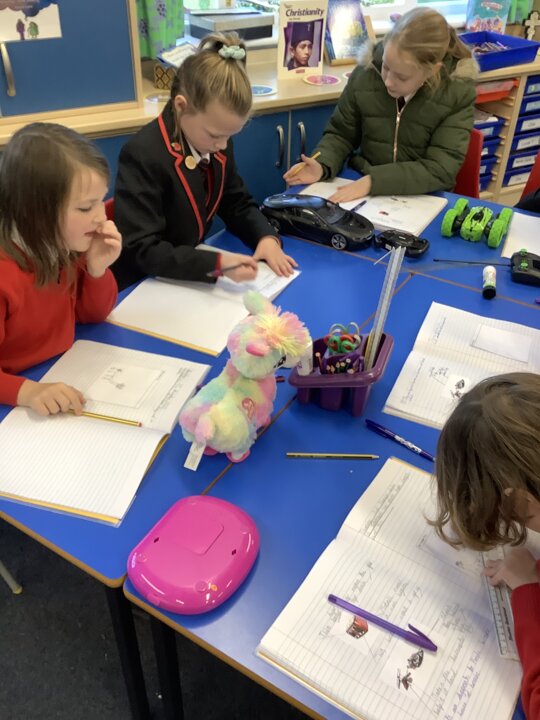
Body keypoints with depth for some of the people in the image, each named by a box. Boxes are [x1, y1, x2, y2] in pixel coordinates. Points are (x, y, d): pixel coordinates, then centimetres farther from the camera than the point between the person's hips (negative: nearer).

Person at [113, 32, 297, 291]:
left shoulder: (217, 143, -1)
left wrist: (266, 237, -10)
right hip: (142, 288, -6)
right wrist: (217, 264, -34)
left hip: (190, 277, 6)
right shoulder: (142, 156, -23)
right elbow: (142, 250, -24)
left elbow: (238, 203, 10)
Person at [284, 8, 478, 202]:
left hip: (422, 201, -1)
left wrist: (373, 181, -25)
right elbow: (340, 134, 5)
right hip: (359, 191, 2)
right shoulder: (365, 73, -6)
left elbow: (440, 169, -16)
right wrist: (322, 166, -15)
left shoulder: (458, 93, -12)